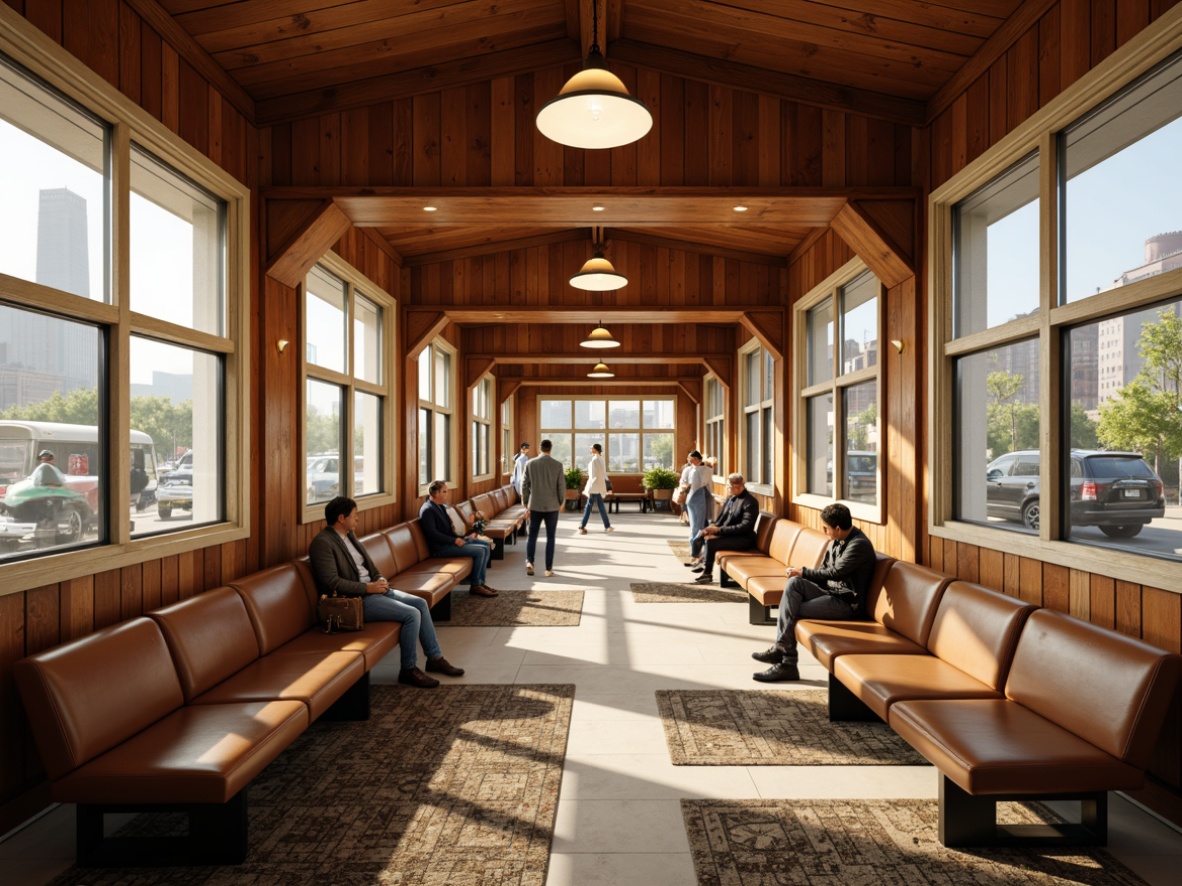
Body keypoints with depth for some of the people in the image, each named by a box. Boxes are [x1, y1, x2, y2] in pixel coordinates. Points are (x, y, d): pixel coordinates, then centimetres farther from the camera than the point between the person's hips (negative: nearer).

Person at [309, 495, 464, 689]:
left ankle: (435, 658, 14)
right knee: (412, 614, -20)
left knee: (421, 603, 3)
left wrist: (380, 581, -1)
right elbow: (332, 582, -24)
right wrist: (368, 587, -20)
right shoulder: (323, 543, -17)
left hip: (373, 588, 10)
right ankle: (408, 669, -3)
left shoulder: (349, 535, 11)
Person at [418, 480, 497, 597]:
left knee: (486, 547, 1)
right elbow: (432, 533, -23)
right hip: (441, 547, -10)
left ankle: (480, 581, 4)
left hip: (450, 541, 10)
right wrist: (454, 540, -23)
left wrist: (463, 535, 6)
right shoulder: (427, 510, -15)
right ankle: (475, 586, -8)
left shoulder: (441, 506, 15)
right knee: (480, 551, -19)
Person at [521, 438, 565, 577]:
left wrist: (526, 504, 8)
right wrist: (561, 503, 11)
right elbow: (561, 486, -4)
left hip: (535, 505, 1)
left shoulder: (530, 463, -2)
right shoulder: (558, 464, -6)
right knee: (550, 537, 8)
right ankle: (549, 568, 8)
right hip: (552, 506, -1)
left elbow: (524, 485, -1)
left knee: (532, 535, 11)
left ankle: (529, 561, -8)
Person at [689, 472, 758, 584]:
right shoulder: (730, 498, 11)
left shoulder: (750, 502, -14)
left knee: (711, 541, -27)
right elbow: (721, 518, 15)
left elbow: (745, 526, -23)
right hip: (727, 534, 9)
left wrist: (719, 529, -25)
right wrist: (713, 526, -9)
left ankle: (707, 574, -13)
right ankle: (705, 562, 6)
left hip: (743, 539, -9)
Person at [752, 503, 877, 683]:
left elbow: (835, 573, -21)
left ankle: (786, 663, -5)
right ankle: (780, 648, -19)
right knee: (794, 583, -17)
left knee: (791, 612, -17)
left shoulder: (859, 545, -17)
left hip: (846, 603, -8)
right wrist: (801, 573, -6)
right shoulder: (835, 541, 11)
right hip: (831, 593, 8)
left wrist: (804, 572, -11)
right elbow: (824, 571, 12)